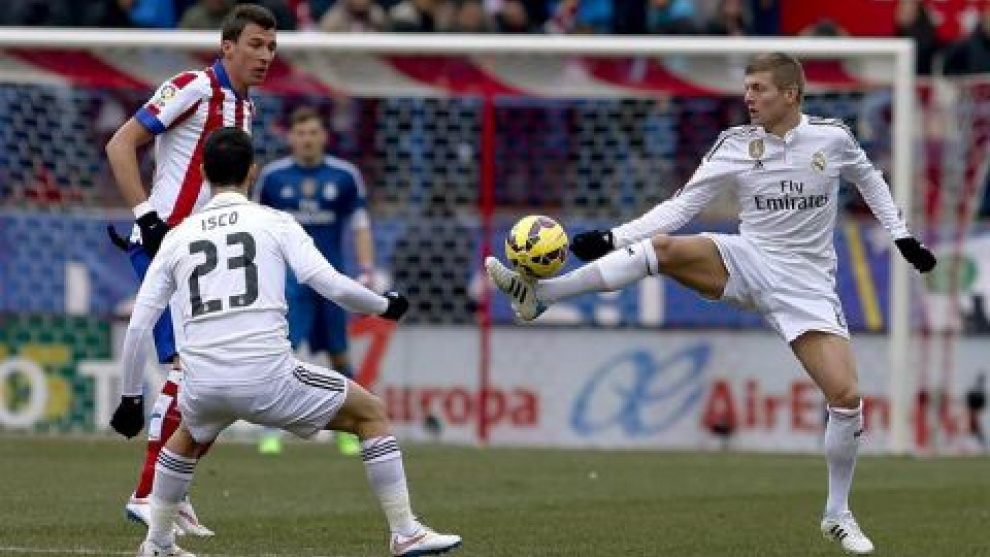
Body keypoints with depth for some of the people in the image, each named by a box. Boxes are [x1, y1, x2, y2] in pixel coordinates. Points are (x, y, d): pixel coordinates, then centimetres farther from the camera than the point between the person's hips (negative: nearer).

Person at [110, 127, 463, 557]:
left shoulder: (178, 236, 14)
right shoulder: (274, 222, 6)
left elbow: (137, 326, 13)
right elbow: (333, 286, -4)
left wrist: (130, 398, 23)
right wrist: (385, 306, 15)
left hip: (204, 387, 4)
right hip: (268, 379, -4)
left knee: (187, 437, 39)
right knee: (371, 414, 16)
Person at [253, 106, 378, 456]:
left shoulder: (345, 176, 0)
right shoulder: (272, 175, 0)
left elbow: (360, 225, 4)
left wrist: (366, 271, -5)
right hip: (289, 279, -1)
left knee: (339, 357, 8)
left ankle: (347, 429, 23)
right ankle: (271, 431, -11)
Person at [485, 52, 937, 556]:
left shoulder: (832, 137, -5)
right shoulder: (737, 145, -3)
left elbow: (868, 178, 17)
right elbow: (681, 206, -3)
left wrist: (901, 237, 15)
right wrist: (613, 237, -13)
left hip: (806, 284, -1)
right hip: (747, 262, 1)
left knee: (846, 396, -13)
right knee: (660, 248, -26)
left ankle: (837, 516, 8)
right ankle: (538, 295, -26)